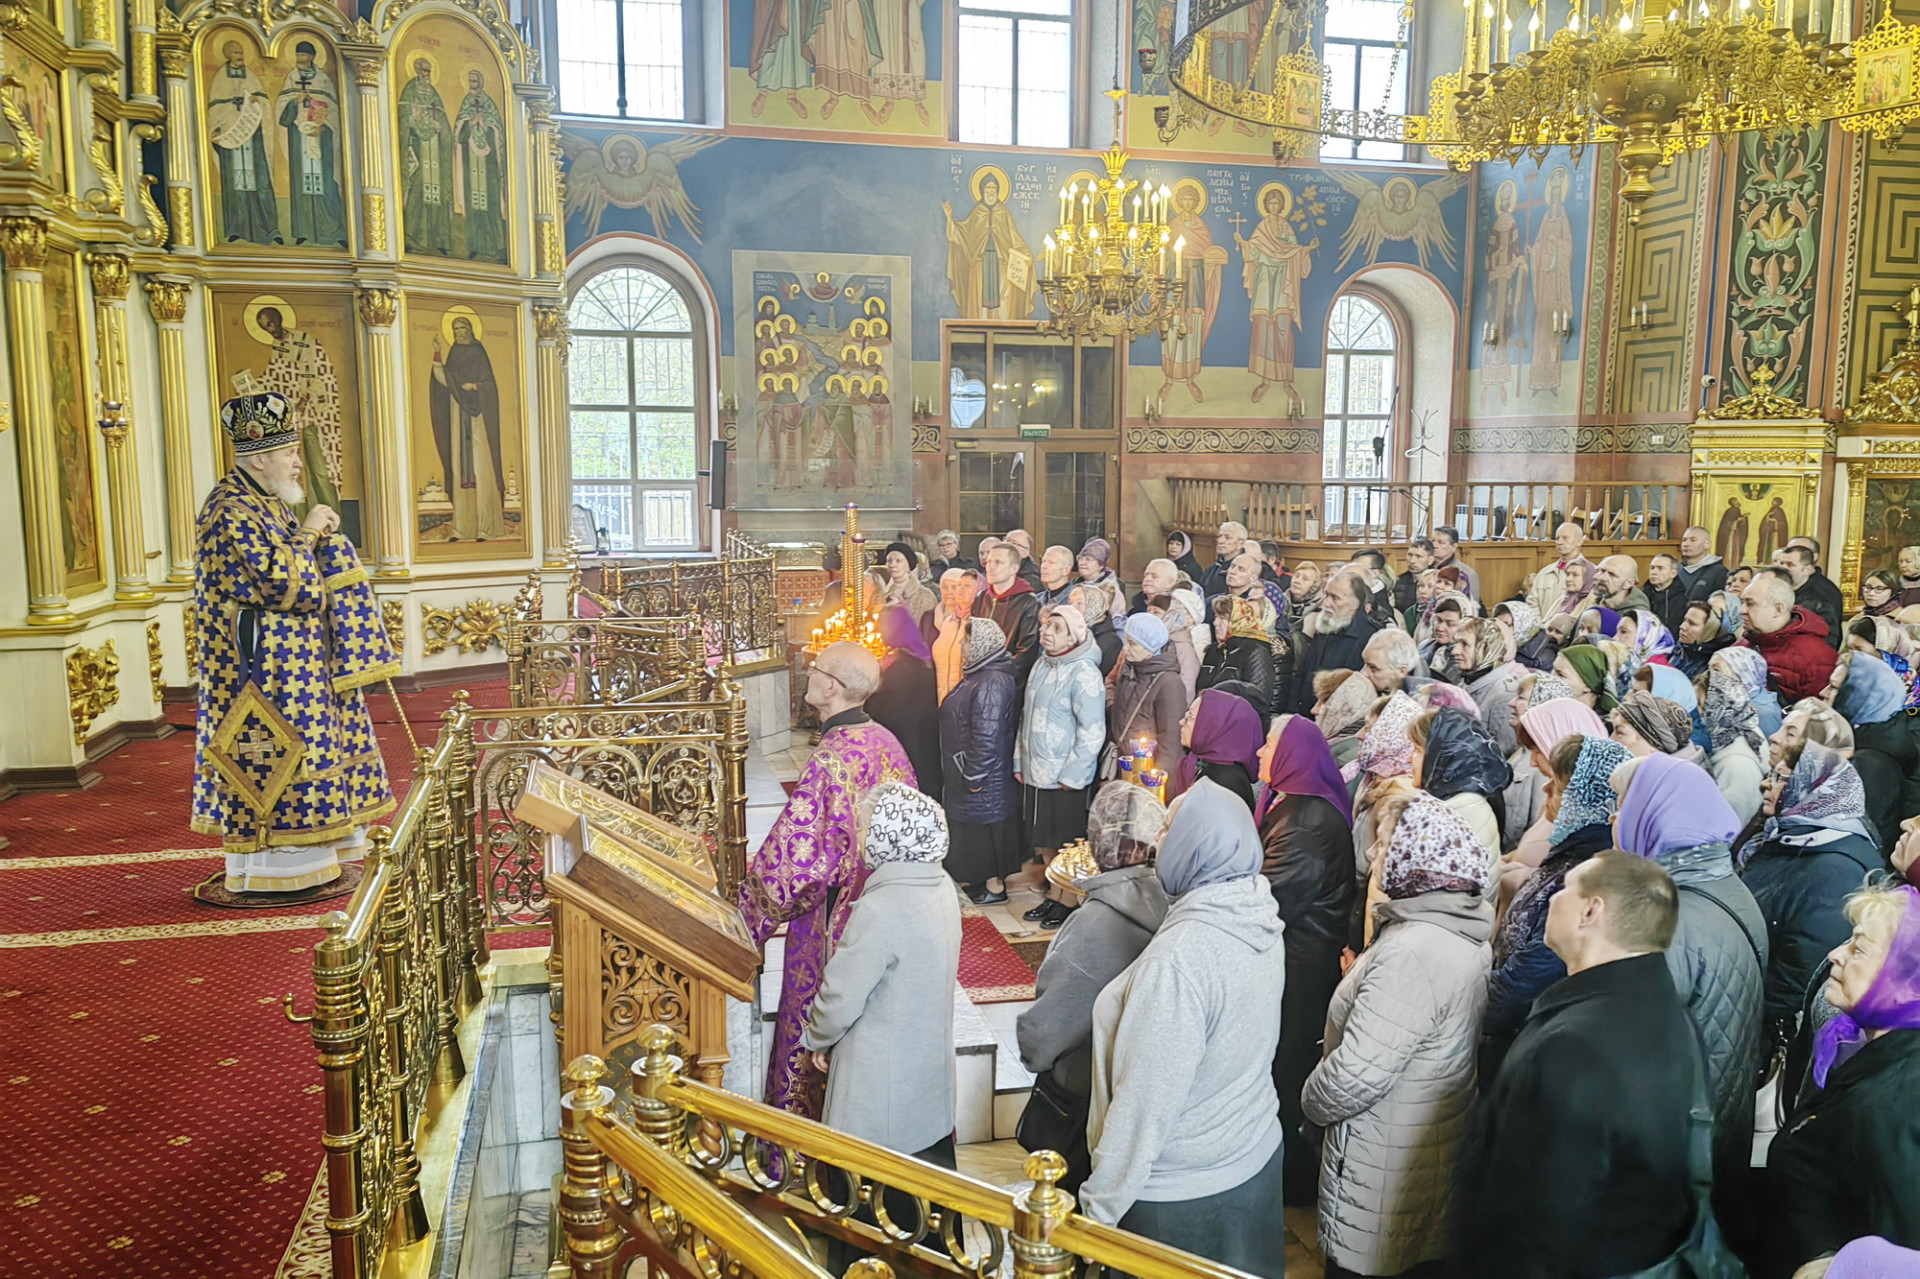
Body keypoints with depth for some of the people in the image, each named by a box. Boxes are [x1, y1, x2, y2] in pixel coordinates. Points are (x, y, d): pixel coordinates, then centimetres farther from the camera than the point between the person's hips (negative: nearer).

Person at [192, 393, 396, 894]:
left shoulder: (264, 503, 14)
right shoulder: (232, 512, -17)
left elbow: (304, 573, 22)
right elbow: (281, 582, -24)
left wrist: (321, 533, 6)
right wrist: (308, 533, -13)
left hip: (293, 660, 10)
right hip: (264, 663, -10)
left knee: (300, 748, 13)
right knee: (274, 753, -5)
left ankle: (302, 854, 21)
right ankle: (266, 867, 3)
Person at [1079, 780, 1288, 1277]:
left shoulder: (1179, 959, -32)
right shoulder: (1261, 923, -6)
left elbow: (1147, 1100, -27)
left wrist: (1101, 1207, -15)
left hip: (1183, 1195, -7)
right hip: (1255, 1161, 8)